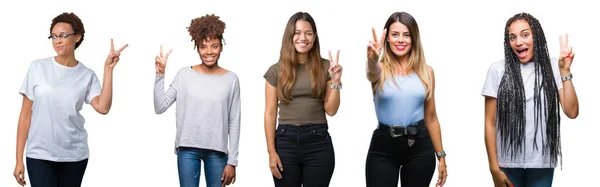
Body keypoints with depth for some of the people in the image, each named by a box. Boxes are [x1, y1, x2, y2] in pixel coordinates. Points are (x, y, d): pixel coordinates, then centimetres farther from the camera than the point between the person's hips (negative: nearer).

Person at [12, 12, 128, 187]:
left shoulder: (87, 75, 2)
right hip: (39, 154, -1)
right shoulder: (38, 68, 0)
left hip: (74, 155, 1)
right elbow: (25, 114, 1)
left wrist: (108, 68, -13)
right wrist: (19, 159, -2)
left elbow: (103, 107, -15)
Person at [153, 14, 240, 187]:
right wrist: (160, 75, -10)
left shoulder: (231, 79, 0)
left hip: (217, 151, 0)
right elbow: (159, 107, -2)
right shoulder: (184, 75, 0)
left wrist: (232, 161, -1)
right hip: (188, 149, 0)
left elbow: (234, 123, 1)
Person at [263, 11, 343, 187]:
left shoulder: (325, 67, 4)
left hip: (318, 142, 0)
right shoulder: (276, 70, 4)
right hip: (285, 141, 0)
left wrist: (336, 81, -10)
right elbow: (270, 113, 2)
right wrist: (271, 151, -3)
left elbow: (331, 110, 3)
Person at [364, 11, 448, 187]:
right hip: (383, 147, -2)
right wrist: (372, 61, -53)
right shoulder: (381, 70, -2)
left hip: (419, 146, 2)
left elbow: (431, 117, 10)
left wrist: (441, 155, 9)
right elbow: (372, 72, -29)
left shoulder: (426, 71, 5)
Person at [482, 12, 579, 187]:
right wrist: (494, 168, -5)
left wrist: (565, 72, -8)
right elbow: (490, 123, -2)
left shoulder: (552, 67, 2)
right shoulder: (498, 70, -3)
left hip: (543, 163, 1)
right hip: (508, 163, -1)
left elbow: (571, 112, -3)